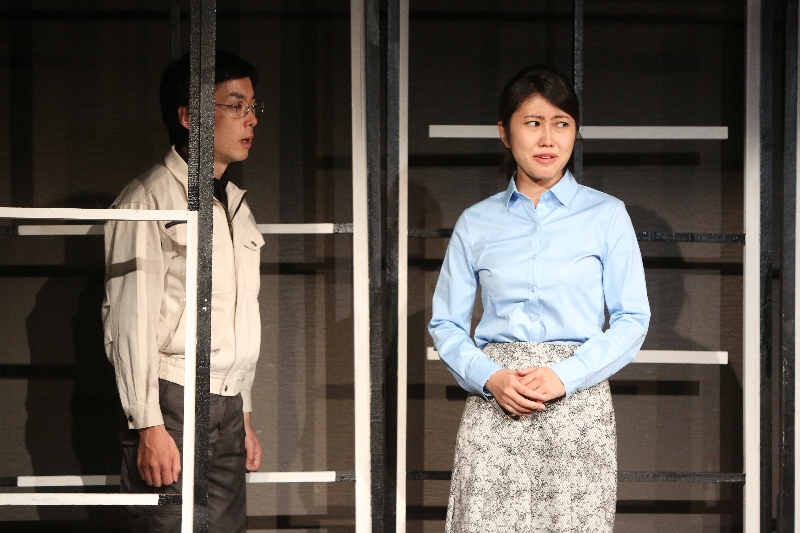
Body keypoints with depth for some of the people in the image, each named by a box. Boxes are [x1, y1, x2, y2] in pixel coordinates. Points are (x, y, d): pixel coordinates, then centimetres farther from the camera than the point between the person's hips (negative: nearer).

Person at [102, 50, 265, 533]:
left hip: (226, 407, 8)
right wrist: (149, 427, -17)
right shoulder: (150, 199, -5)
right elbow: (129, 321, -12)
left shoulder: (236, 205, 20)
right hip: (172, 404, -8)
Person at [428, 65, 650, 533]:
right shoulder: (476, 223, 11)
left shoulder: (606, 215, 7)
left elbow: (633, 319, 2)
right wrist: (490, 379, -8)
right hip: (493, 406, 1)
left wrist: (564, 377, -10)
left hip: (578, 402, -1)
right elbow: (446, 324, 10)